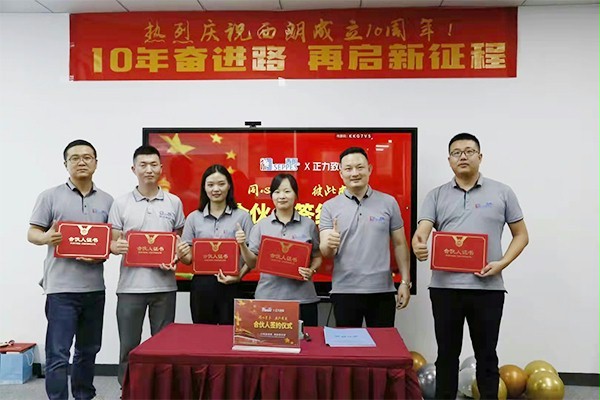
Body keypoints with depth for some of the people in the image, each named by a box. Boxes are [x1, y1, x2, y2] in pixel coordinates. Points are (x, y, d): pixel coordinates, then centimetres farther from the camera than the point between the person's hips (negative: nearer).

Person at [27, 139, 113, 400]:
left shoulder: (107, 201, 9)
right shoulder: (51, 196, 1)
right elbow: (32, 234, 0)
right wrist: (46, 238, -22)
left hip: (94, 287, 4)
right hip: (61, 287, -4)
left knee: (88, 350, 17)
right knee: (58, 353, -2)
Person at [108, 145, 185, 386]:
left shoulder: (174, 202, 5)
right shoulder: (121, 204, 3)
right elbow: (112, 243, 4)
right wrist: (118, 246, -19)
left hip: (164, 285, 1)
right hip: (130, 286, 0)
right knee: (129, 346, 9)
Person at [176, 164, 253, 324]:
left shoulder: (242, 217, 0)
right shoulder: (193, 218, 7)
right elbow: (189, 258, 8)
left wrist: (239, 275, -15)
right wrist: (181, 256, -13)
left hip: (231, 286, -2)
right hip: (201, 285, 2)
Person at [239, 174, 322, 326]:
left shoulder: (308, 225, 3)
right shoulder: (261, 226, 5)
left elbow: (317, 257, 10)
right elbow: (252, 263, 7)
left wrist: (311, 270, -9)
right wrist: (242, 245, -9)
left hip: (302, 297, 0)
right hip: (268, 296, 0)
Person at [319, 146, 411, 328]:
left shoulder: (388, 203, 2)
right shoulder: (330, 207, 1)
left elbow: (399, 244, 6)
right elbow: (325, 253, -4)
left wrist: (405, 281, 1)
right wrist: (329, 244, -26)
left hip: (382, 290, 1)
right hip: (344, 291, 0)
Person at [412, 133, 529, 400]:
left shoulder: (502, 193, 6)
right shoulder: (436, 195, 7)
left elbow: (521, 235, 9)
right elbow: (421, 232, -5)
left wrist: (502, 263, -8)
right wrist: (418, 247, -29)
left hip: (487, 287, 0)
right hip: (445, 286, 1)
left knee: (486, 355, 11)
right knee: (447, 354, 12)